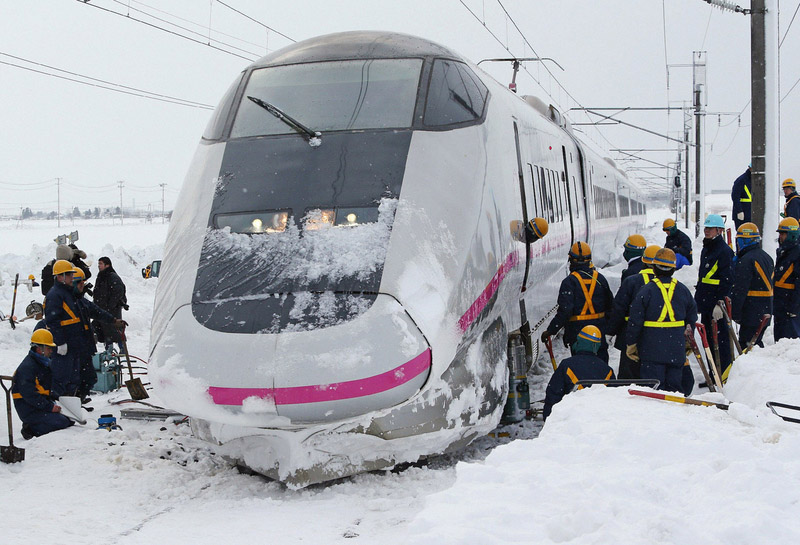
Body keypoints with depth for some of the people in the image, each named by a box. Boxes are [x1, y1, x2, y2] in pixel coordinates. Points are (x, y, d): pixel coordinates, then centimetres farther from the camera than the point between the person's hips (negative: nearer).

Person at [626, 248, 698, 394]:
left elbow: (635, 321, -8)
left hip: (652, 349, -4)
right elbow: (692, 317, 16)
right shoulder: (683, 290, 5)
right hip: (677, 348, 4)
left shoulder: (647, 290, -9)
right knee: (675, 383, 12)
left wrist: (631, 344, 2)